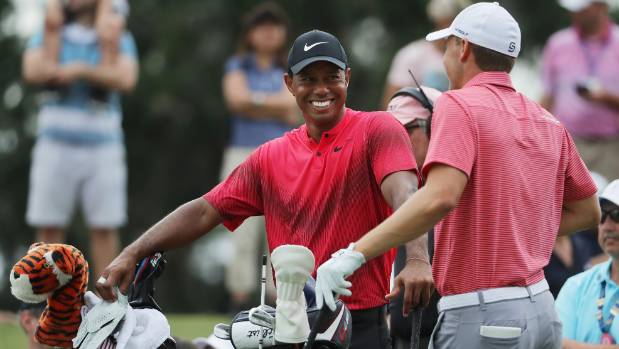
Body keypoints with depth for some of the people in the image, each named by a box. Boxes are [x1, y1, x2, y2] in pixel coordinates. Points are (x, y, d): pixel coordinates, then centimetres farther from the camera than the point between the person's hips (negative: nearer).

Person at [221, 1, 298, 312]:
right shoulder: (237, 67, 10)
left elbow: (294, 106, -3)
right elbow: (237, 99, -8)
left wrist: (255, 101, -4)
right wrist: (278, 109, -7)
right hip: (244, 155, -1)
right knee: (243, 233, -6)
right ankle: (239, 301, -5)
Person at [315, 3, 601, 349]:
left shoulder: (460, 105, -10)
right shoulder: (550, 125, 12)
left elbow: (440, 197, -26)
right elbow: (587, 211, 22)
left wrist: (353, 254, -27)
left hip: (481, 318, -7)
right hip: (543, 311, 8)